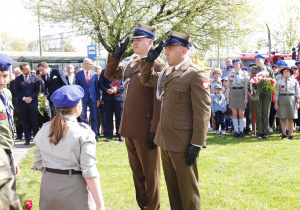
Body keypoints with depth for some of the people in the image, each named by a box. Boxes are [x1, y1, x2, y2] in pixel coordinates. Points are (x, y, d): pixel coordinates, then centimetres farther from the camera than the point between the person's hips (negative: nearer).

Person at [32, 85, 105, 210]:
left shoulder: (43, 131, 4)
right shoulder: (83, 133, -11)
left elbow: (39, 165, 9)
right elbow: (89, 172, -15)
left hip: (48, 189, 5)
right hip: (74, 190, -5)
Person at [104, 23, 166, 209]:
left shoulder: (157, 66, -14)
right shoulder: (132, 64, 12)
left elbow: (159, 102, -19)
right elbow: (110, 74, 26)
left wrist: (154, 131, -21)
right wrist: (116, 55, 10)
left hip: (145, 130, -8)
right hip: (130, 129, 8)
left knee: (150, 174, 6)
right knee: (137, 172, 19)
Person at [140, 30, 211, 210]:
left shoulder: (196, 74, -13)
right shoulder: (167, 72, 12)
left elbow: (203, 112, -17)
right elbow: (146, 79, 29)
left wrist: (196, 144, -19)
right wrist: (150, 59, 12)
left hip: (183, 143, -8)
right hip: (166, 141, 8)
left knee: (188, 190, 4)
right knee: (172, 187, 18)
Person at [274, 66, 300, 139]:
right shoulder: (279, 82, 9)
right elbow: (277, 93, 7)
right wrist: (276, 103, 0)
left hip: (291, 100, 0)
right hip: (282, 100, 0)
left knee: (291, 119, 0)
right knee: (283, 118, 0)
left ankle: (291, 135, 4)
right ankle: (284, 134, 7)